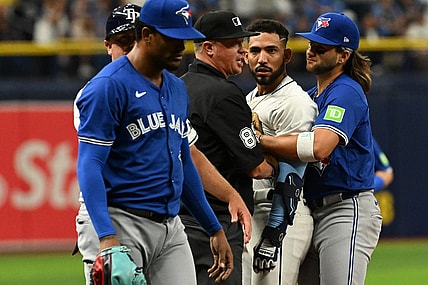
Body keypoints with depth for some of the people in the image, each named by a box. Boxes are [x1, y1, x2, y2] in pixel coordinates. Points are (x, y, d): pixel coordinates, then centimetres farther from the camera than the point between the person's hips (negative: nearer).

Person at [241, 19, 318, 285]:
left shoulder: (295, 101, -11)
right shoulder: (249, 100, 19)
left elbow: (290, 179, -18)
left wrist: (273, 235, -23)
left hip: (282, 218, -10)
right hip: (246, 218, 10)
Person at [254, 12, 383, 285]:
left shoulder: (347, 92, -12)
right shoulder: (311, 96, 19)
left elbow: (319, 147, -28)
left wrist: (259, 140, -22)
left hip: (348, 213, -10)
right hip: (314, 215, 10)